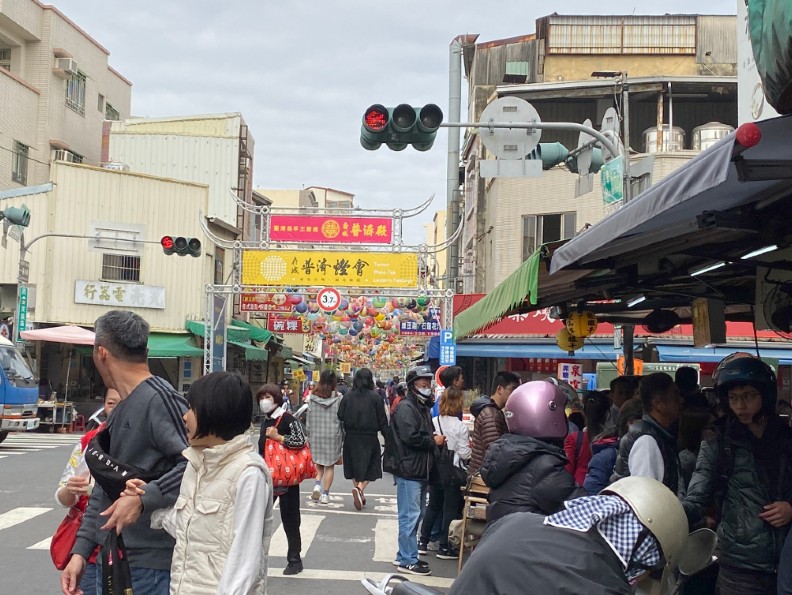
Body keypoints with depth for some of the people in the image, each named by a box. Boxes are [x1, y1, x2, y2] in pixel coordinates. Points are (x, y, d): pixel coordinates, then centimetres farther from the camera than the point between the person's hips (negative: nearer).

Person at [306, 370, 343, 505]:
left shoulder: (312, 397, -2)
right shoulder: (338, 397, -9)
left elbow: (309, 417, 2)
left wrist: (309, 433, 12)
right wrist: (343, 436, 5)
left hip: (316, 434, 2)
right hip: (333, 435, -2)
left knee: (318, 462, 18)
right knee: (330, 465, 7)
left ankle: (317, 485, -3)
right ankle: (325, 494, 9)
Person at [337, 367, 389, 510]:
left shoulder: (348, 396, -1)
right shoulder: (375, 397, -6)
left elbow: (340, 416, -3)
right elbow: (382, 420, -4)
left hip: (351, 438, 2)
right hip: (369, 438, -2)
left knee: (355, 466, 15)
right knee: (369, 467, 7)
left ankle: (360, 495, 19)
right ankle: (360, 488, -18)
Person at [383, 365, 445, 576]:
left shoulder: (423, 407, 18)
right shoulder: (405, 408, -13)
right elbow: (410, 437, -23)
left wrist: (436, 439, 5)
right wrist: (433, 441, -12)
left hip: (420, 470, 10)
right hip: (408, 470, -10)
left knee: (415, 515, 17)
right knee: (410, 516, -6)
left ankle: (405, 554, 27)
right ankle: (408, 561, -1)